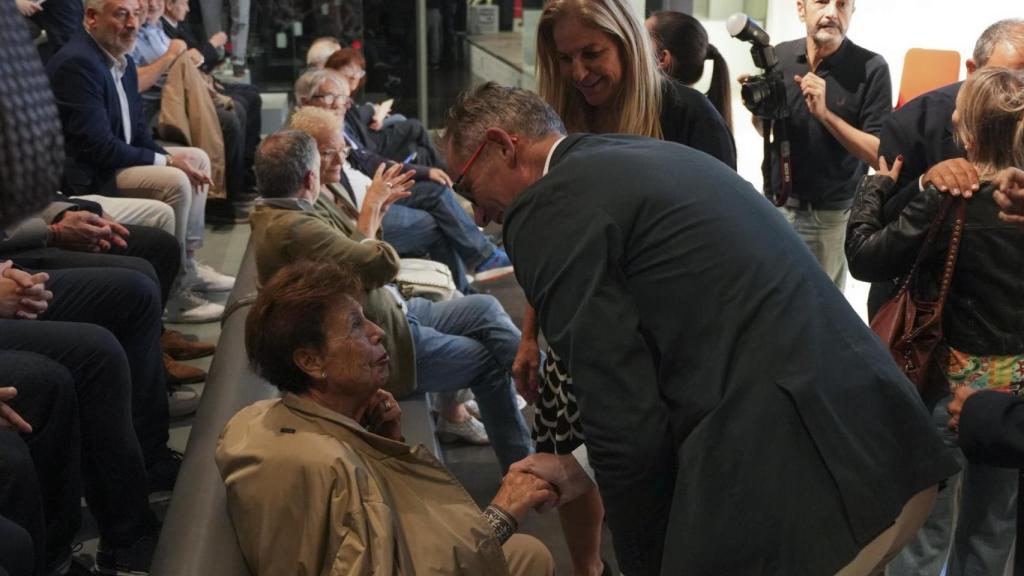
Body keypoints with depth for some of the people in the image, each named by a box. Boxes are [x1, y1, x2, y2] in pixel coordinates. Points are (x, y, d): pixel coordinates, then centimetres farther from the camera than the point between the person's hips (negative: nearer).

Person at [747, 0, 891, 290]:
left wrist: (824, 113, -25)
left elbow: (881, 155, -17)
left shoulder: (871, 69, -14)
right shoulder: (779, 56, -1)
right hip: (774, 205, 4)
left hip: (829, 217, -3)